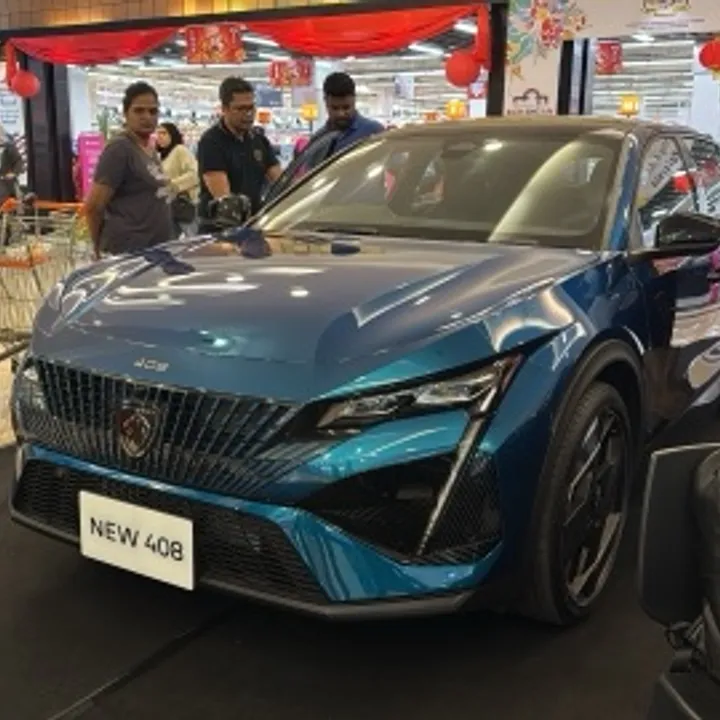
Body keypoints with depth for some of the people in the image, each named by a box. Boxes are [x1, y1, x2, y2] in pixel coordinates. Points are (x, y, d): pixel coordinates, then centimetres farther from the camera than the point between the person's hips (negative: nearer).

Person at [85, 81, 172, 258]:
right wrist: (101, 251, -3)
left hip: (155, 251, 9)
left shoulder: (150, 149, 16)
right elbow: (93, 206, -14)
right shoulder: (119, 148, -12)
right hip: (128, 253, -9)